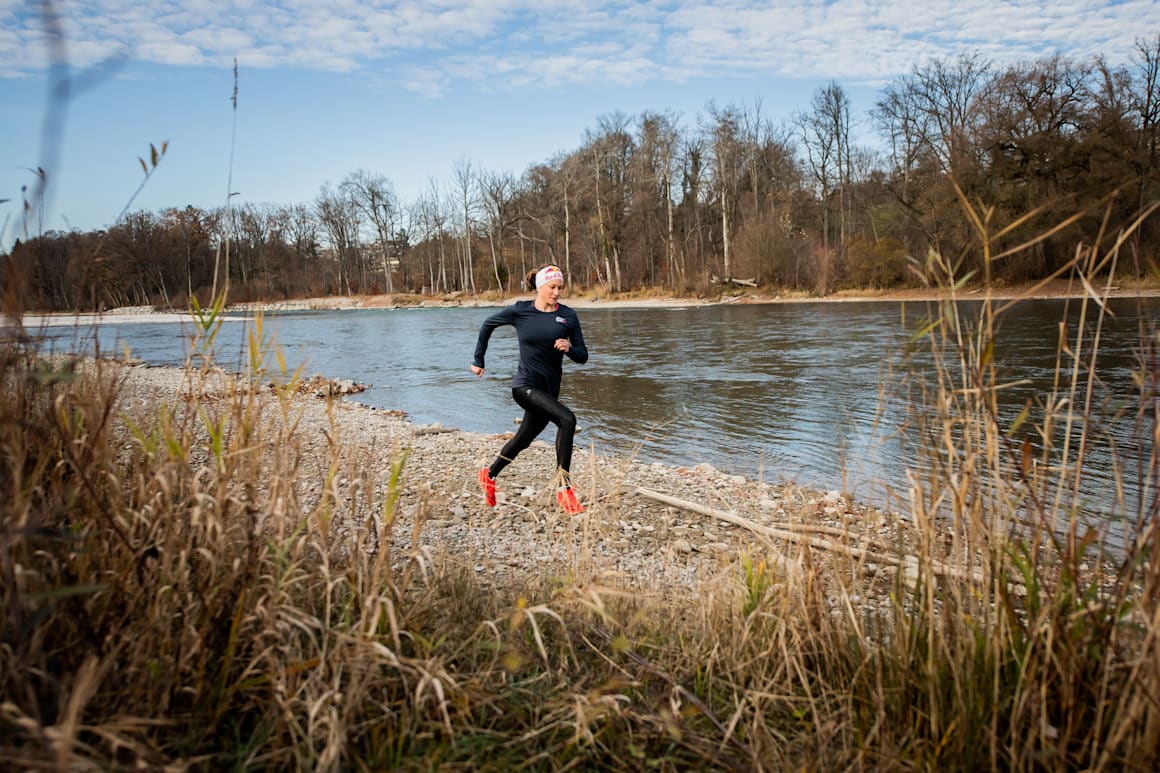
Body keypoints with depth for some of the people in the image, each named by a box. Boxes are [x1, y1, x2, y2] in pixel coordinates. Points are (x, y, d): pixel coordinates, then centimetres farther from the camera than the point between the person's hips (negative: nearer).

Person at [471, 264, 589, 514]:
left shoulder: (568, 316, 1)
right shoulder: (520, 311, -4)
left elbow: (582, 356, 3)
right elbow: (488, 324, 13)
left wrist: (569, 348, -19)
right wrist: (478, 360, 15)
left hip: (548, 389, 5)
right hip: (525, 385, -5)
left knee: (523, 439, 18)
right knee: (567, 419, -26)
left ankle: (490, 475, 46)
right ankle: (564, 489, -22)